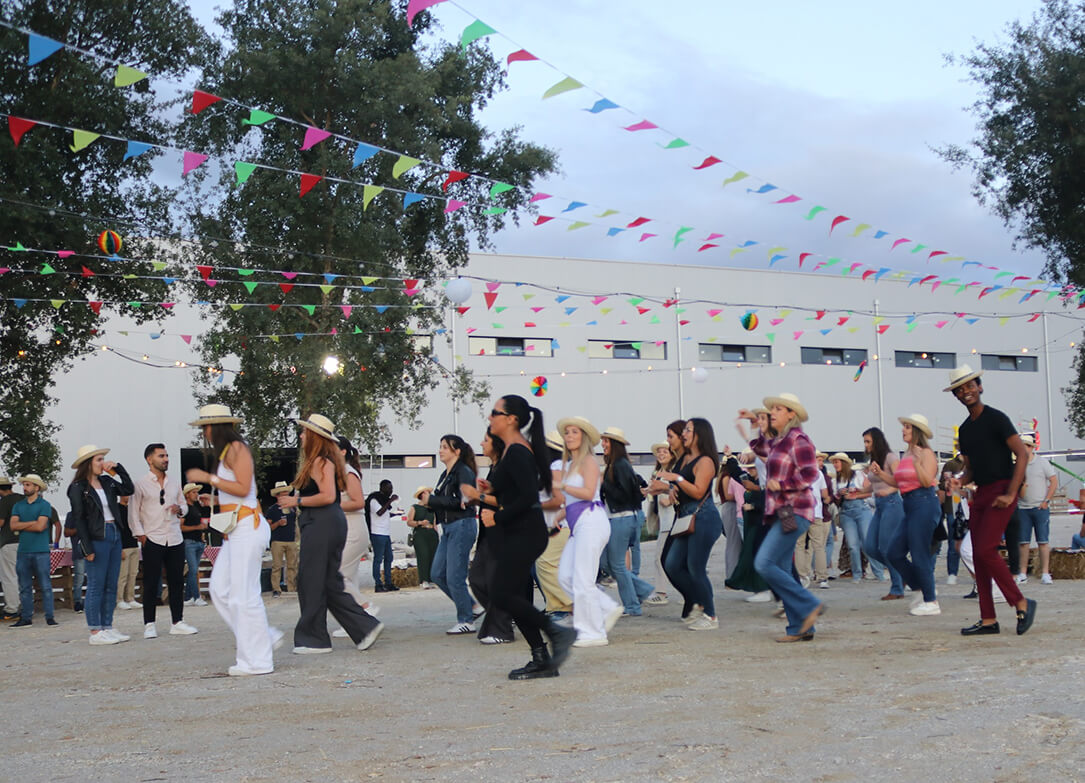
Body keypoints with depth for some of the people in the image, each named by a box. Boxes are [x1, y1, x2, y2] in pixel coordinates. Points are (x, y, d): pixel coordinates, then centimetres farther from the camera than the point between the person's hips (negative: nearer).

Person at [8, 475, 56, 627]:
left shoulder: (44, 505, -1)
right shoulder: (18, 506, 13)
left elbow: (40, 526, -12)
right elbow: (13, 525, -1)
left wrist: (22, 526, -3)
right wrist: (33, 523, -8)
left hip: (40, 551, -5)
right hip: (23, 551, 5)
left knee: (46, 586, -4)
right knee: (24, 587, 7)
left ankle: (49, 617, -1)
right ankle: (26, 618, 12)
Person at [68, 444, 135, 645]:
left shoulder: (106, 482, 12)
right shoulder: (78, 488, -6)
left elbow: (129, 490, 12)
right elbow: (78, 519, -9)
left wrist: (118, 468, 3)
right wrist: (87, 548, -13)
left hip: (114, 535, 7)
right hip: (96, 538, -7)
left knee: (111, 586, 9)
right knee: (96, 586, -3)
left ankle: (107, 627, 16)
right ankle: (95, 632, 1)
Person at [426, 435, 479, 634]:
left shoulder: (464, 472, -11)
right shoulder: (445, 474, 17)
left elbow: (460, 501, -21)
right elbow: (443, 501, 16)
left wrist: (432, 500, -16)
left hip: (462, 526, -10)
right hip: (448, 528, 10)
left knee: (455, 577, -8)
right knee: (438, 574, 8)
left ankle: (466, 621, 3)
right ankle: (469, 605, 20)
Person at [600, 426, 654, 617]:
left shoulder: (621, 465, -14)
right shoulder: (613, 465, 15)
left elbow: (623, 494, -20)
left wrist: (603, 483, -17)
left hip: (622, 519, -10)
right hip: (614, 519, 10)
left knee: (617, 564, -2)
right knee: (608, 562, 11)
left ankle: (632, 607, 7)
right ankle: (644, 590, 19)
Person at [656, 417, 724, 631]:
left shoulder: (705, 461, -10)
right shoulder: (686, 459, 16)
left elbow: (698, 491, -18)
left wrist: (677, 478, -22)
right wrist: (672, 490, 5)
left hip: (703, 518, -9)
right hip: (686, 517, 9)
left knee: (695, 568, -7)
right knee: (672, 565, 5)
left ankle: (710, 616, 4)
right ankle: (696, 605, 20)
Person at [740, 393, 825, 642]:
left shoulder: (798, 439, -10)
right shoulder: (779, 441, 16)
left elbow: (809, 474, -19)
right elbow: (760, 448, 38)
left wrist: (781, 485, -17)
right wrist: (755, 422, 30)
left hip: (793, 513, -9)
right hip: (781, 513, 10)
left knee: (764, 563, -16)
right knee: (781, 571, 6)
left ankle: (809, 606, -8)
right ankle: (801, 628, 9)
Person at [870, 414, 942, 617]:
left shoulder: (926, 454, -8)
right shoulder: (906, 456, 17)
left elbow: (927, 482, -19)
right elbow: (898, 482, 19)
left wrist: (917, 461, -28)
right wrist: (879, 473, 8)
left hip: (924, 504, -9)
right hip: (910, 507, 9)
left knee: (919, 555, -7)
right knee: (895, 553, 7)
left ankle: (931, 602, 3)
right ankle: (926, 591, 17)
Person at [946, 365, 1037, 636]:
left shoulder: (996, 419, -7)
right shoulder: (964, 429, 16)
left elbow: (1022, 455, -11)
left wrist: (1010, 494, -17)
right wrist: (960, 481, 0)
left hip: (1001, 492, -8)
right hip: (980, 494, 8)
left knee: (986, 550, -18)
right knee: (979, 556, 4)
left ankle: (1021, 603, -3)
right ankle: (988, 620, 7)